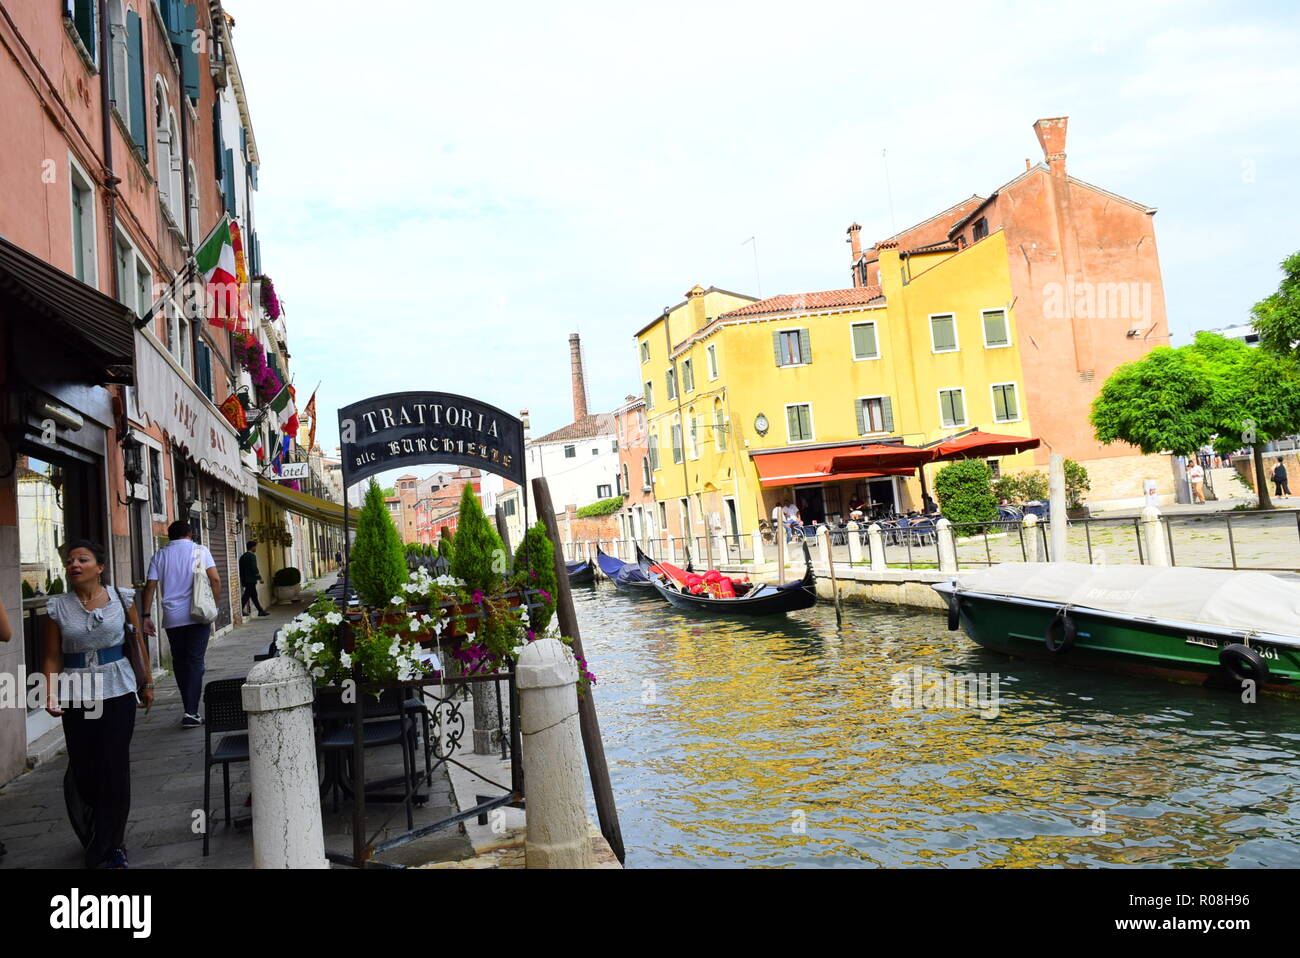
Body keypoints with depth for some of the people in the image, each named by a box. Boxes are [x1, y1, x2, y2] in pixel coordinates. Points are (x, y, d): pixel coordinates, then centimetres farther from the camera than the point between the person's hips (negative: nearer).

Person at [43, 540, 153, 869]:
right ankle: (95, 840, 27)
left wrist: (147, 684, 13)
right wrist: (51, 696, -9)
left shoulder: (122, 599, 2)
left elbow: (137, 645, 9)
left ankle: (108, 847, 15)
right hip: (76, 697, 1)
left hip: (118, 693, 0)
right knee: (83, 770, 3)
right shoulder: (57, 607, 2)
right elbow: (52, 658, 4)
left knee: (115, 768, 1)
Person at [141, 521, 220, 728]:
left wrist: (146, 615, 6)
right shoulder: (200, 550, 2)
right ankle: (191, 713, -8)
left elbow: (150, 586, 4)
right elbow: (215, 579, -8)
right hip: (198, 616, -2)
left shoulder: (160, 555, 10)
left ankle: (189, 709, 19)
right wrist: (216, 604, 2)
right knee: (195, 662, 0)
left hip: (172, 618, 2)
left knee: (180, 663, 14)